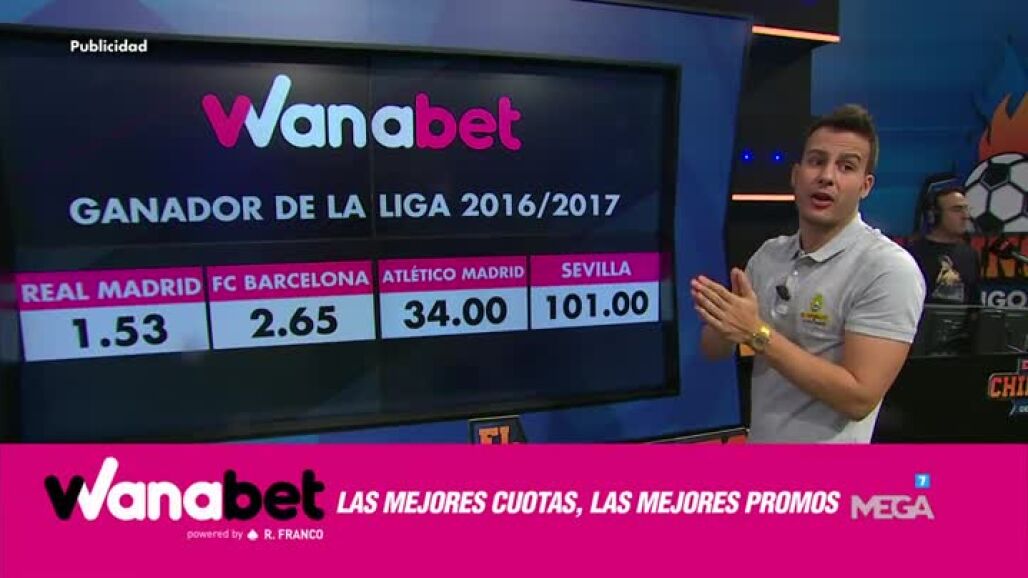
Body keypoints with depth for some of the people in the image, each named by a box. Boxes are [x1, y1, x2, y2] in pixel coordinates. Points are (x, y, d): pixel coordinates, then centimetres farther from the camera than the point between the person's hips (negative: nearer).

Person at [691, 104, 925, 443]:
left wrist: (758, 333, -27)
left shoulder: (889, 269, -17)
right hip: (758, 437, 6)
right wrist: (722, 320, -20)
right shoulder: (768, 254, 0)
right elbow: (714, 350, 2)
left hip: (827, 439, -6)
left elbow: (859, 397, -23)